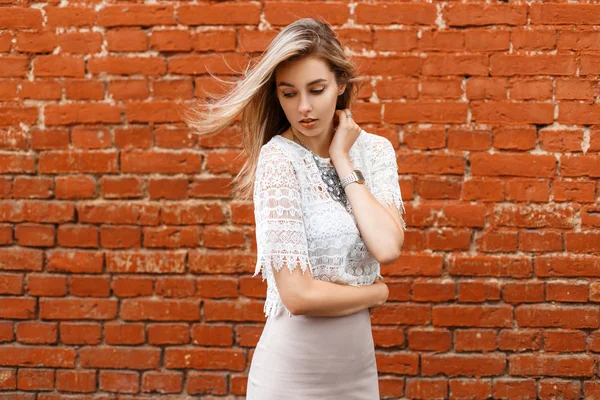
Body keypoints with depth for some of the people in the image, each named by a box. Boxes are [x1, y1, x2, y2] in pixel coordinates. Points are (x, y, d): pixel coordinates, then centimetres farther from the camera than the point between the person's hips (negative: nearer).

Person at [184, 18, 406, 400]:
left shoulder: (374, 150, 1)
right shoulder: (278, 159, -15)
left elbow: (387, 247, -14)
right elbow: (298, 295, -20)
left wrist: (342, 160, -10)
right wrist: (376, 293, -5)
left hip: (358, 366, 5)